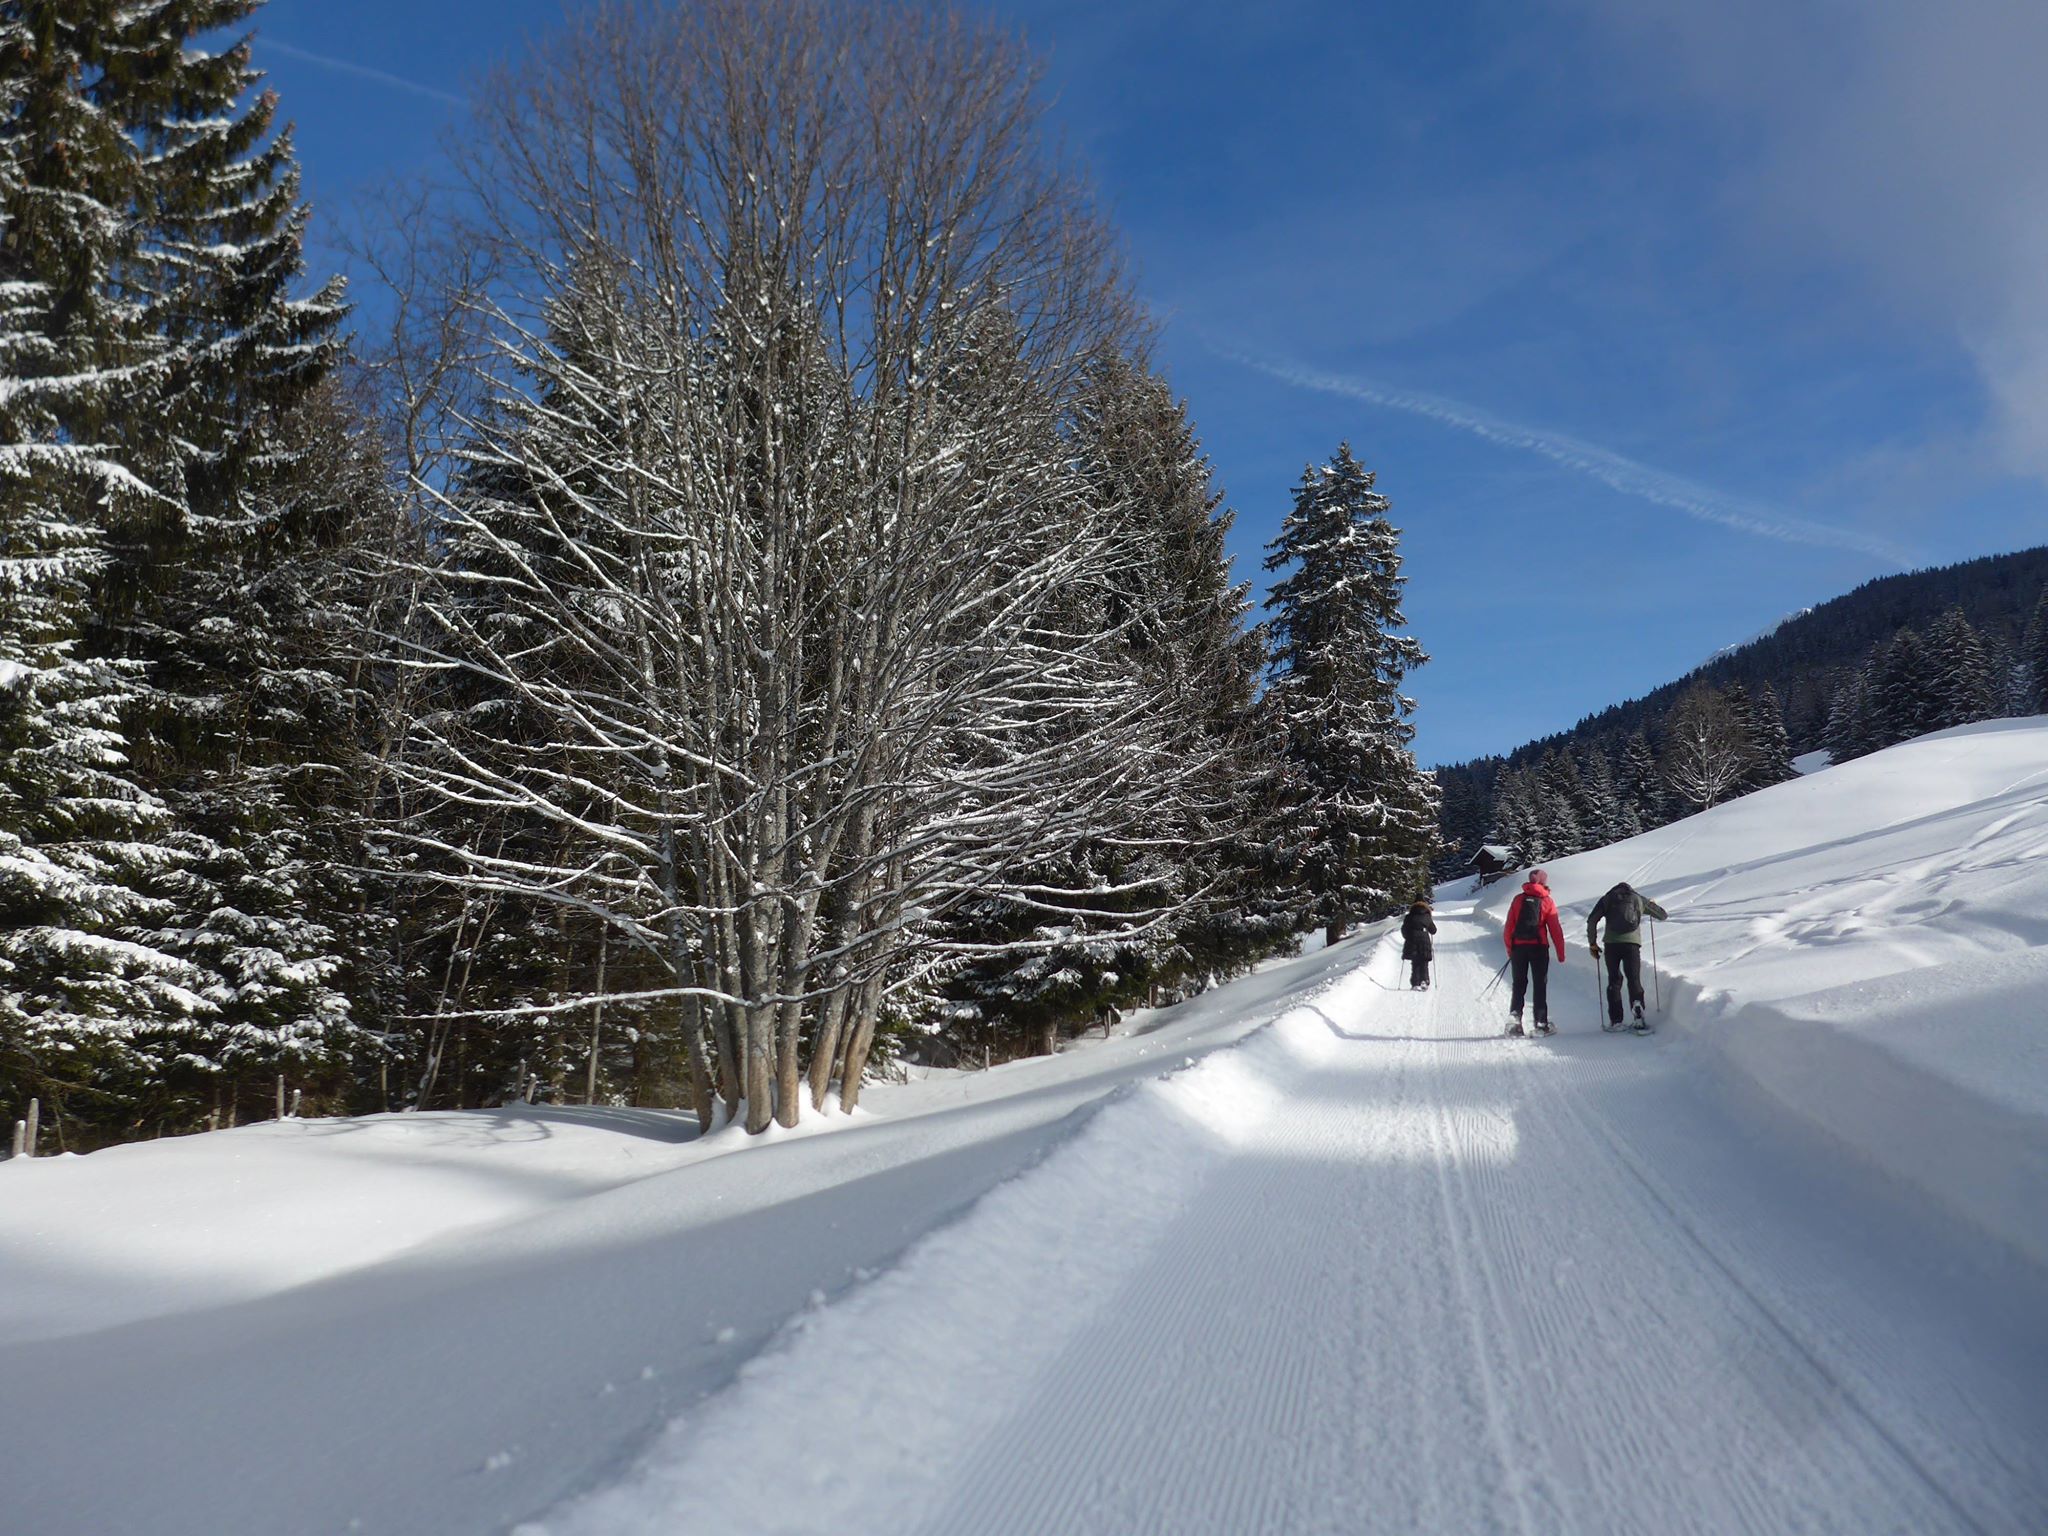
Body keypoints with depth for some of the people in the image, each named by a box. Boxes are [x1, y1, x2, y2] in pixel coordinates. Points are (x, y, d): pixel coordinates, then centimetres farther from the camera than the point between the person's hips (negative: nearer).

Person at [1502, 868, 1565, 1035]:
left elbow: (1509, 926, 6)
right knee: (1540, 985, 5)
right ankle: (1541, 1023, 2)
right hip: (1538, 947, -2)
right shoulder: (1547, 901, 1)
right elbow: (1555, 929, 0)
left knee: (1519, 984, 9)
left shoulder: (1518, 899, 6)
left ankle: (1514, 1017, -5)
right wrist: (1561, 953, 5)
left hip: (1518, 946, 2)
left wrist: (1509, 948, 14)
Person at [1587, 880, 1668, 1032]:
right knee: (1634, 980, 4)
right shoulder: (1639, 898, 17)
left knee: (1614, 981, 10)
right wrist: (1651, 904, 46)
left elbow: (1591, 921, 6)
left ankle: (1615, 1020, 5)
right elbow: (1663, 915, 26)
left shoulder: (1607, 899, 16)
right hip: (1632, 942, 0)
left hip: (1611, 943, 0)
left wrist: (1592, 944, 13)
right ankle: (1638, 1015, -16)